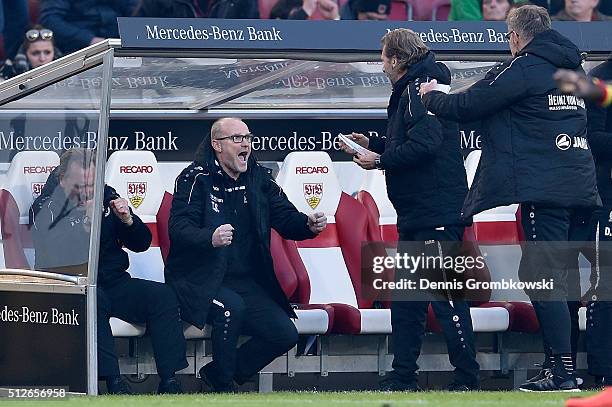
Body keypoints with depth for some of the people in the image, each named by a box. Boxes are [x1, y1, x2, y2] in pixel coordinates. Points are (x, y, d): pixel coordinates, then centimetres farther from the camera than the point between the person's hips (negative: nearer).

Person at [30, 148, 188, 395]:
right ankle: (113, 383, -39)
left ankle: (169, 382, -22)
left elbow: (141, 244, 12)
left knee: (163, 296, -18)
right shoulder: (45, 208, -2)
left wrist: (128, 221, -8)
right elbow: (56, 258, -18)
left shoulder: (106, 196, 10)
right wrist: (85, 223, -24)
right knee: (94, 299, -38)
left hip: (114, 284, 5)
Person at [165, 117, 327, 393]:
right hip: (201, 281, -6)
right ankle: (223, 384, -15)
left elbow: (286, 220, 7)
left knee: (285, 335, -10)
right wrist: (210, 238, -40)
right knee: (232, 306, -35)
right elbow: (178, 229, -19)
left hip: (247, 282, 6)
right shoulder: (196, 179, -7)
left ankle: (216, 374, 8)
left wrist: (309, 225, -16)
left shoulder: (258, 179, 10)